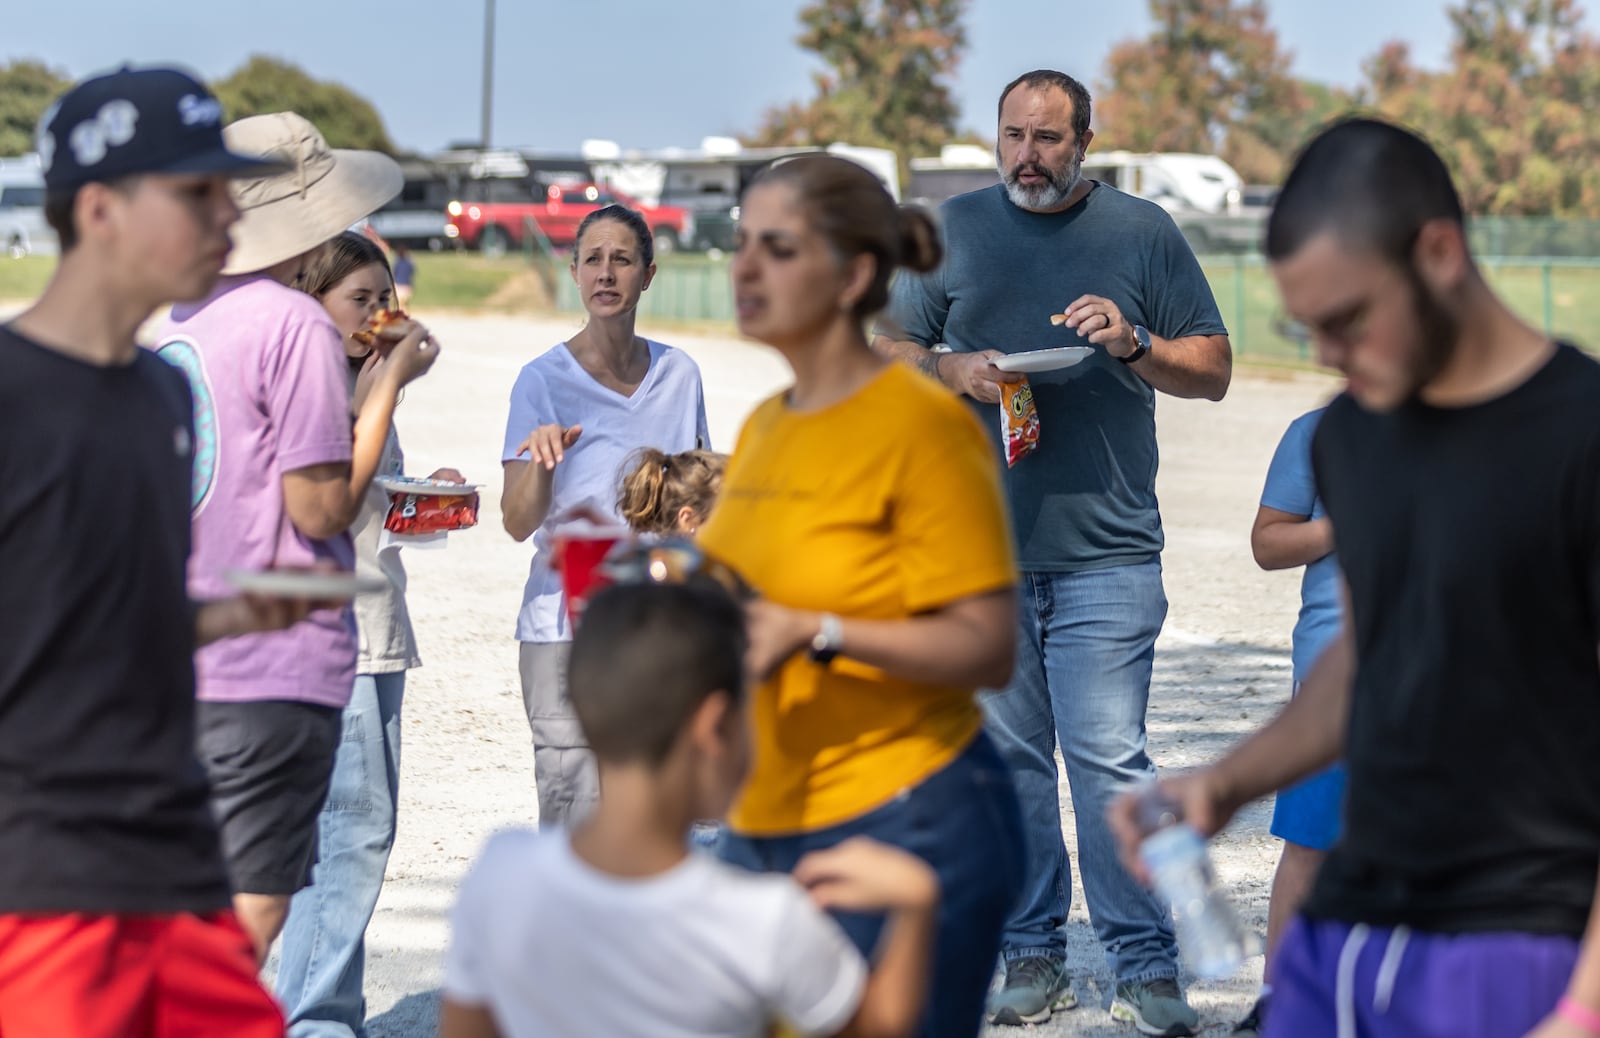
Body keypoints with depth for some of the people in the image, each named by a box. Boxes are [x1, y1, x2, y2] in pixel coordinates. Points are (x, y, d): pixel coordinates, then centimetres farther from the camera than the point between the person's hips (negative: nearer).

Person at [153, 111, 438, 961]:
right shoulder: (297, 324, -12)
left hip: (178, 659, 8)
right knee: (248, 918, -4)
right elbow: (322, 510, -13)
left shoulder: (175, 324, 11)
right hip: (275, 668, -8)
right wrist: (391, 380, -4)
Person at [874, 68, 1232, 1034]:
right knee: (1007, 757, 6)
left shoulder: (1143, 231, 5)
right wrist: (951, 369, -7)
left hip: (1106, 552, -2)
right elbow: (889, 348, 14)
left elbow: (1213, 369, 7)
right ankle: (1034, 955, 15)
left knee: (1109, 756, -9)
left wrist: (1133, 345, -12)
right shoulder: (953, 228, 10)